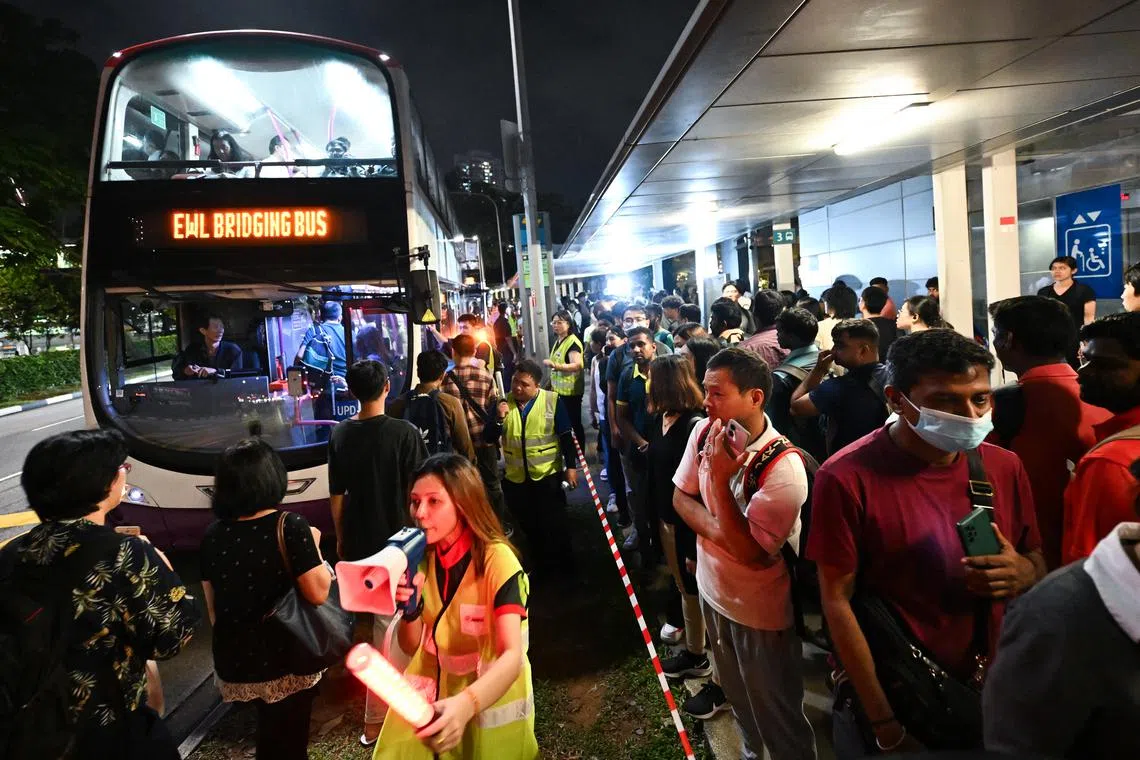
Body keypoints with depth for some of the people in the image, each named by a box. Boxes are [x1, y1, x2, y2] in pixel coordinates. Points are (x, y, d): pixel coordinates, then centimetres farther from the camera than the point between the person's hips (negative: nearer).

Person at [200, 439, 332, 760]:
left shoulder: (213, 535, -4)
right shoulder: (289, 526, -20)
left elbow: (212, 606, 6)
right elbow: (318, 593, -20)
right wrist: (314, 546, -5)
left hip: (234, 664, 5)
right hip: (286, 662, -5)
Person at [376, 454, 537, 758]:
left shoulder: (497, 559, -24)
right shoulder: (421, 557, -6)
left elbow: (512, 656, -31)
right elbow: (411, 646, -2)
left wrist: (466, 704, -49)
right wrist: (411, 608, -23)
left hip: (491, 700, -4)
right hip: (433, 698, 4)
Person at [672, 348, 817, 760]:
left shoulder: (784, 468, -30)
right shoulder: (705, 432, -10)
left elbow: (751, 552, -28)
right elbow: (680, 497, 1)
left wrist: (719, 477, -34)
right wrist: (717, 530, -18)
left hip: (762, 613, -6)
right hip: (714, 591, 7)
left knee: (777, 718, 13)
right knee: (737, 698, 29)